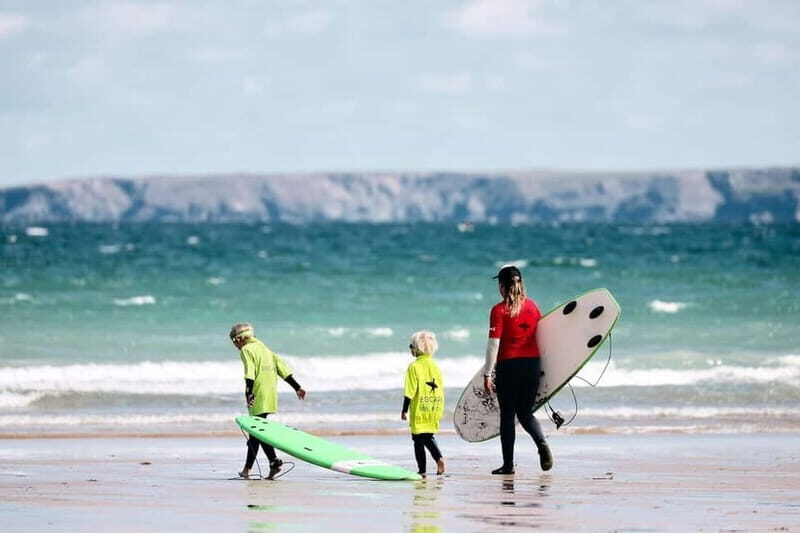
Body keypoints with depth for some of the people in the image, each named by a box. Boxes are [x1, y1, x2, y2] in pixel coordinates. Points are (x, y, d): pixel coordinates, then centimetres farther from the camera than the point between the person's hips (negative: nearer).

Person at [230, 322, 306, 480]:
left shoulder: (246, 350, -2)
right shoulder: (264, 348, 23)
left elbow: (250, 373, -17)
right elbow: (282, 368, 17)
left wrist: (249, 393, -24)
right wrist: (297, 387, 14)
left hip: (258, 396, -9)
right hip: (270, 395, 9)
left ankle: (274, 462, -24)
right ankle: (247, 468, 18)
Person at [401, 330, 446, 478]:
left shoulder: (414, 366, -10)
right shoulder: (435, 366, 8)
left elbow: (410, 391, -13)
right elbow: (441, 388, 11)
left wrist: (404, 410, -7)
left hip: (419, 410, -6)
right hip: (435, 409, 6)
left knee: (418, 439, 3)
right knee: (429, 437, 17)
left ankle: (422, 470, 3)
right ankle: (439, 457, -6)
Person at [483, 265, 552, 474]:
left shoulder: (499, 310, -9)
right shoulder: (532, 306, 6)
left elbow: (494, 344, -11)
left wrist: (487, 373, -7)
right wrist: (540, 366, 21)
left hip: (509, 365, -5)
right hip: (533, 363, 5)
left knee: (507, 415, 5)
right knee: (525, 412, 15)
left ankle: (508, 463, 6)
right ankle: (542, 443, -13)